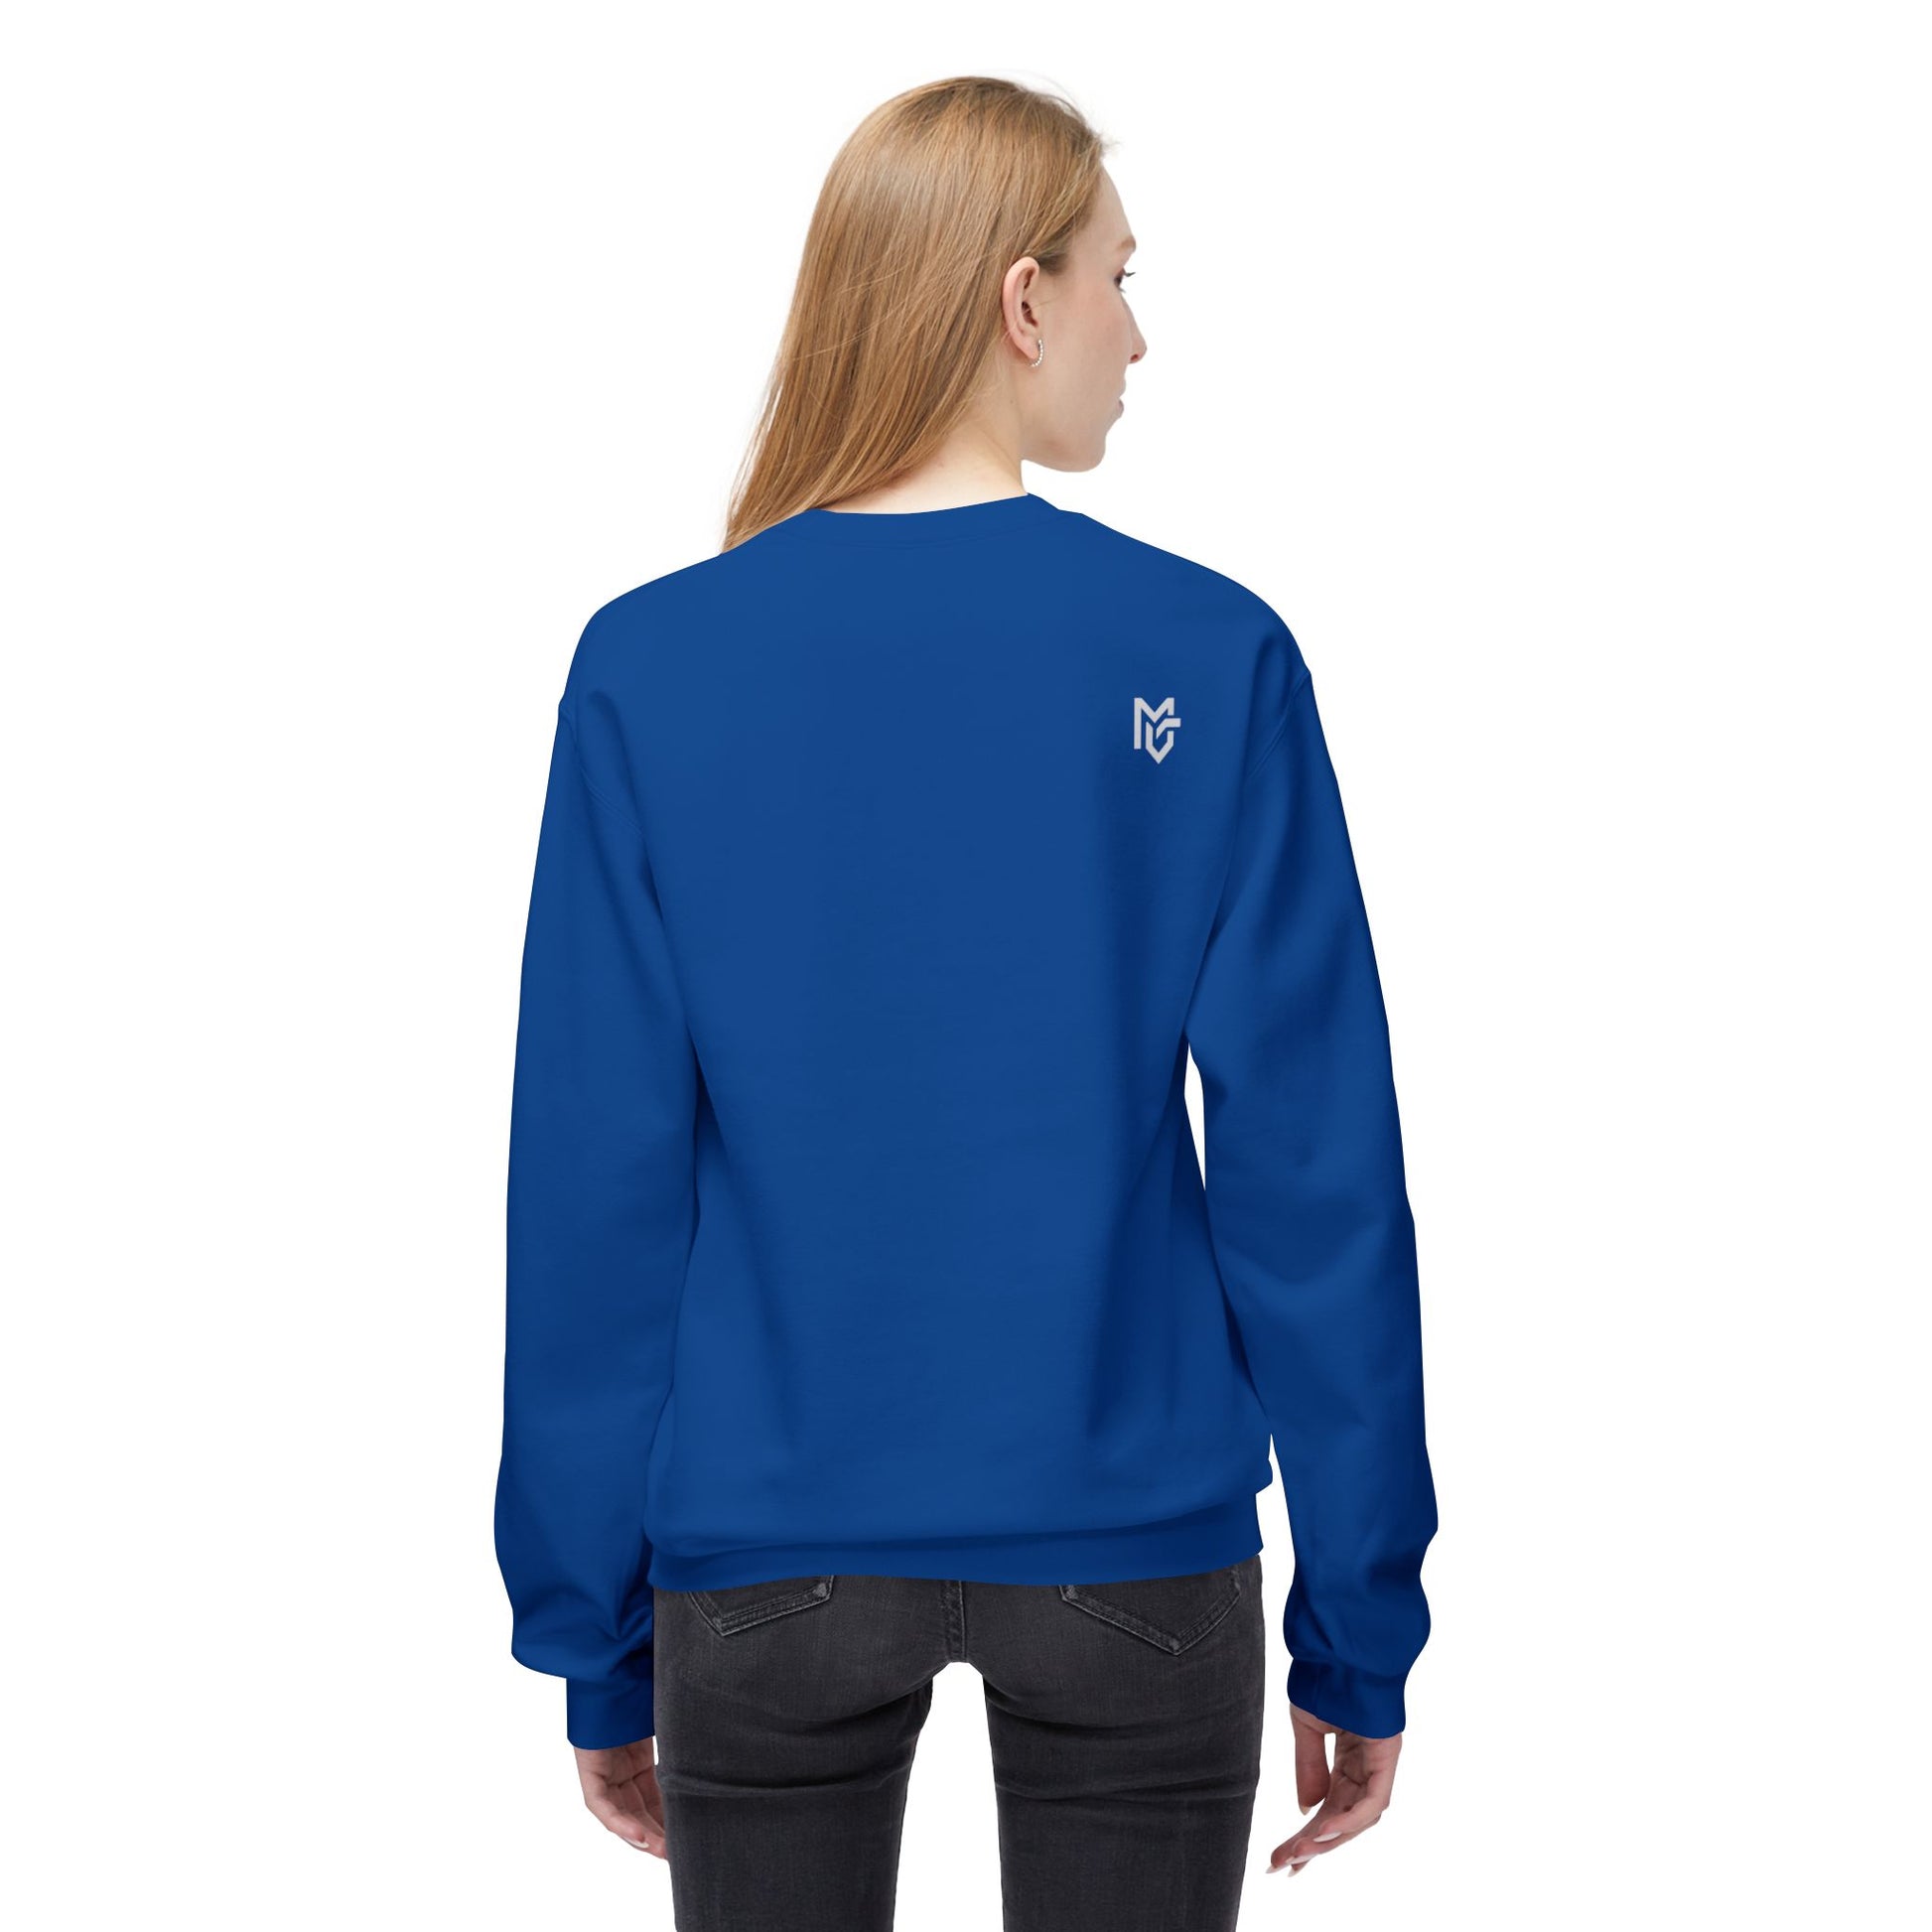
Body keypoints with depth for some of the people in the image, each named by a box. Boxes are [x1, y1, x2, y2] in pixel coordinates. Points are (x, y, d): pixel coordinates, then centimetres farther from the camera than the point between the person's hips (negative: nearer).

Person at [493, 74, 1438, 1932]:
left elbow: (595, 1178, -5)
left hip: (769, 1560, 1)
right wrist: (1360, 1622, 2)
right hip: (1134, 1563, 0)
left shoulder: (649, 666, -6)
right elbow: (1313, 1167, -7)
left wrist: (592, 1635, 4)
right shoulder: (1213, 661, -8)